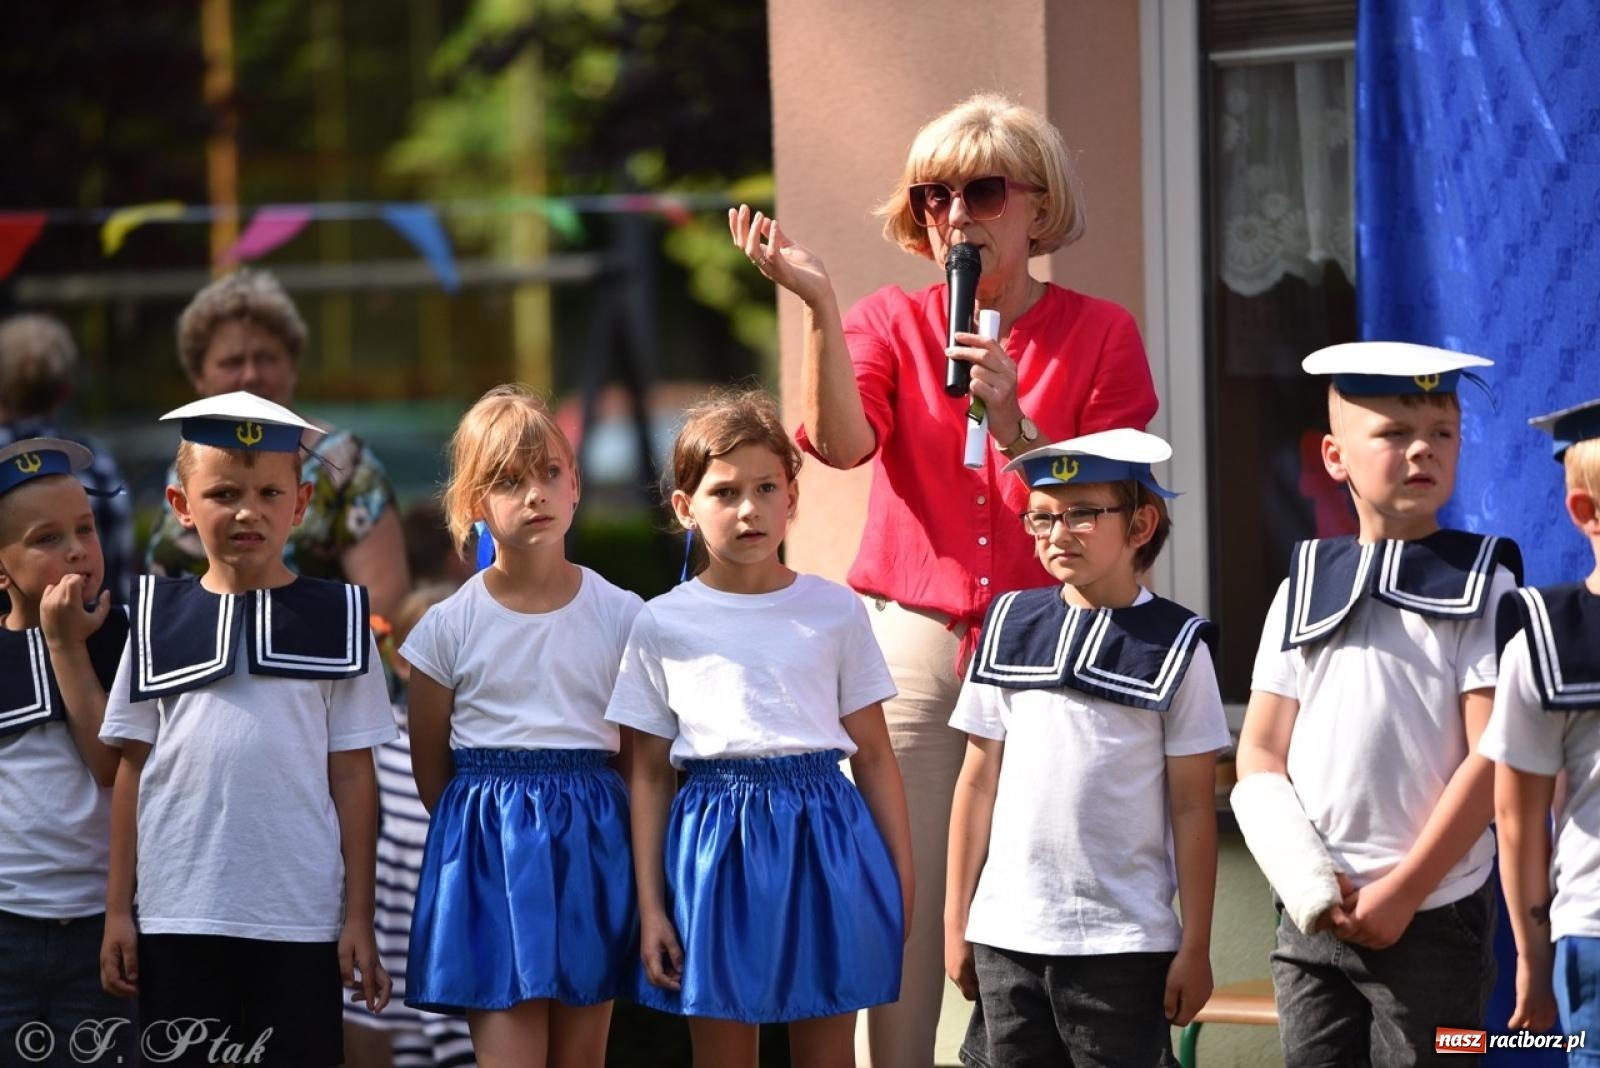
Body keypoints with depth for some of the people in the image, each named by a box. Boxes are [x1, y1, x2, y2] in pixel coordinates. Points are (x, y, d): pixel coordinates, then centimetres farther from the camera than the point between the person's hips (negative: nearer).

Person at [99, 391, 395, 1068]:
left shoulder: (335, 619, 3)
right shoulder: (159, 619, 6)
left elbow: (352, 774, 2)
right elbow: (133, 768, 7)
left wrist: (359, 917, -1)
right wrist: (117, 910, 3)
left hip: (300, 918, -1)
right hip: (176, 916, 1)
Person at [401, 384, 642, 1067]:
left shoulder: (620, 615, 0)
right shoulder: (449, 626, -2)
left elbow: (637, 754, 6)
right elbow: (429, 764, 7)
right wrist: (486, 828, 7)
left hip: (591, 841, 2)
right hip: (490, 854, -1)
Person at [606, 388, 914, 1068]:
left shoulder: (835, 611, 3)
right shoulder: (661, 625, 3)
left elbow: (873, 757, 6)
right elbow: (649, 775, 6)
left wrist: (902, 881, 2)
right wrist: (649, 907, 1)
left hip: (825, 838, 0)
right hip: (714, 842, 0)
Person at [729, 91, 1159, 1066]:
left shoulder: (1101, 335, 4)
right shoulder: (893, 324, 6)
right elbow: (841, 444, -14)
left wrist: (1014, 426, -17)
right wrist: (819, 304, -26)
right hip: (913, 645, 1)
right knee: (903, 909, -2)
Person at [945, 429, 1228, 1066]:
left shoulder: (1176, 647, -1)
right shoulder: (1010, 628, 6)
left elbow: (1193, 809, -1)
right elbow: (978, 784, 9)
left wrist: (1195, 947, -3)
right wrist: (956, 923, 8)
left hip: (1125, 942, -3)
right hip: (1007, 935, 3)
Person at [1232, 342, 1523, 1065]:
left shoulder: (1483, 588, 1)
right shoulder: (1306, 588, 11)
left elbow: (1493, 758, -6)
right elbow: (1260, 754, 9)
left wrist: (1404, 890, -10)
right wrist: (1307, 883, -6)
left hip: (1432, 922, -3)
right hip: (1311, 924, 3)